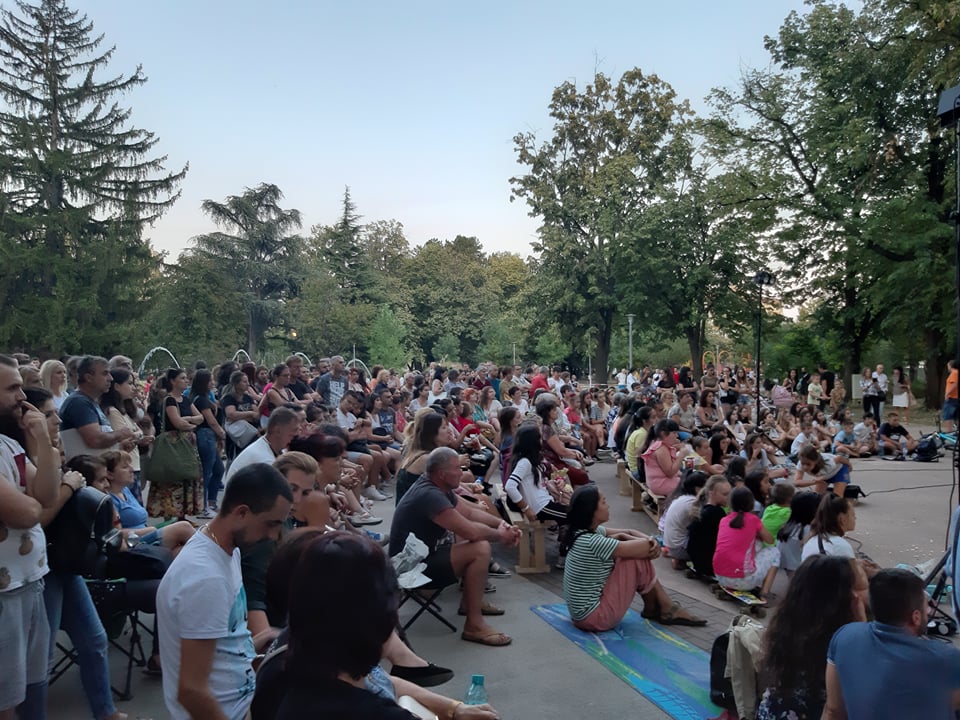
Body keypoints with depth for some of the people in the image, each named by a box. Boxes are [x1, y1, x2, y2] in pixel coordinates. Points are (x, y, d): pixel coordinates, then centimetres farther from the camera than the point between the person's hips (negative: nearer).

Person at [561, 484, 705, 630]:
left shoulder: (587, 531, 2)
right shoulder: (591, 541, -26)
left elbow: (630, 532, 8)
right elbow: (645, 548, -21)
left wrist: (652, 541, -11)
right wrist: (637, 540, 1)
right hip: (595, 617, -9)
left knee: (637, 552, 6)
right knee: (637, 559, -12)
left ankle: (653, 608, 16)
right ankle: (667, 609, 10)